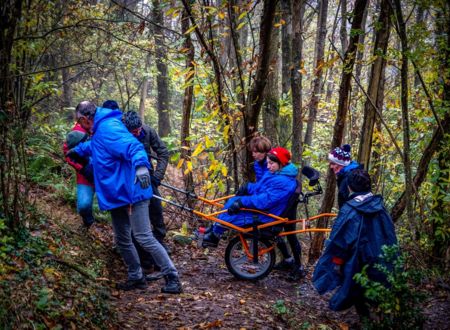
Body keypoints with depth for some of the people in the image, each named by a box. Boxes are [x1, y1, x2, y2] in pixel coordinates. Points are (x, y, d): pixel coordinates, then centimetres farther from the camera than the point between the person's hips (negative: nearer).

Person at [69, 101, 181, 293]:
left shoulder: (109, 128, -15)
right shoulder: (99, 132, 19)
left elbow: (132, 146, -32)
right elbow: (91, 146, 45)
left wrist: (141, 165, -51)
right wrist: (76, 150, 62)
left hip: (131, 192, -11)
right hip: (117, 195, 11)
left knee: (144, 238, -13)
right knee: (122, 240, 14)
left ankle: (172, 278, -7)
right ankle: (136, 277, 26)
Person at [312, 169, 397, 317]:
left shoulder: (349, 210, -20)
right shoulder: (380, 207, -4)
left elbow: (340, 239, -16)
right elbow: (390, 235, 5)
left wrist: (337, 262, -5)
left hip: (358, 261, -5)